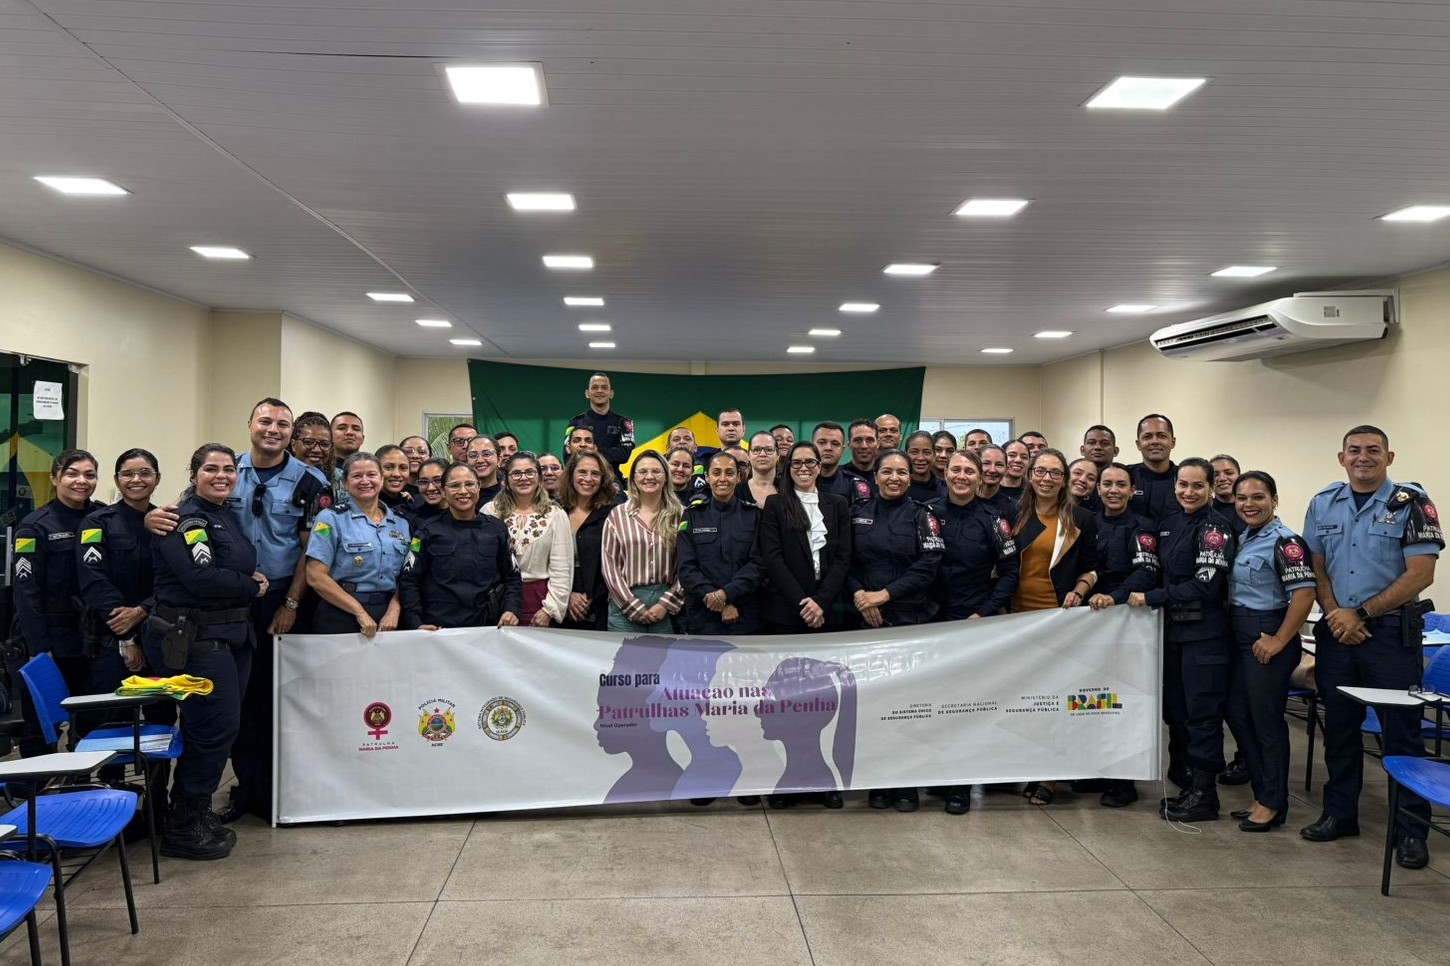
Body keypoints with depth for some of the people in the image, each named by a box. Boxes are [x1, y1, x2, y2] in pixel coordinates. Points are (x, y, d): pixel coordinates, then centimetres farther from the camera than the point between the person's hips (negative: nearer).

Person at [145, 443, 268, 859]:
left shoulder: (229, 515, 15)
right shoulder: (186, 519, -12)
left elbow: (246, 567, 26)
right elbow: (202, 578, -23)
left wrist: (256, 580, 4)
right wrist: (252, 587, -9)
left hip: (232, 635, 9)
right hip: (193, 639, -9)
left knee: (222, 728, 13)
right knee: (215, 728, -6)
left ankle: (196, 814, 27)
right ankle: (182, 830, 8)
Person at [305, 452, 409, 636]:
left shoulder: (401, 523, 9)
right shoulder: (331, 519, -3)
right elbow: (316, 577, -9)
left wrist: (394, 611, -8)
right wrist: (360, 612, -12)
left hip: (387, 620, 3)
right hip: (340, 617, -3)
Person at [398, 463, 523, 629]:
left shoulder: (497, 530, 6)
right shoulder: (429, 532, 0)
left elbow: (512, 578, 10)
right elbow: (408, 582, -1)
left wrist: (511, 610, -6)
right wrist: (416, 625, -12)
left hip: (487, 628, 2)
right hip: (438, 630, -2)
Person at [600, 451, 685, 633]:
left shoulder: (679, 515, 5)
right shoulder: (617, 515, 5)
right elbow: (610, 565, 1)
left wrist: (666, 604, -8)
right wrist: (634, 607, -6)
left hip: (667, 607, 0)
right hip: (626, 605, 0)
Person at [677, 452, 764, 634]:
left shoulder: (754, 515, 4)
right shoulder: (692, 515, 4)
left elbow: (758, 563, -4)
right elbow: (686, 568, -4)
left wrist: (726, 593, -19)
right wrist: (721, 604, -15)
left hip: (746, 617, 0)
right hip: (702, 617, 0)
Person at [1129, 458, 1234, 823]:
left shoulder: (1215, 527, -10)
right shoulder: (1168, 523, 11)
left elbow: (1205, 585, -17)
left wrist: (1151, 598, -14)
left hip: (1204, 632, -7)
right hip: (1172, 628, 7)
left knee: (1202, 712, -1)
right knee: (1175, 709, 11)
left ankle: (1204, 795, 9)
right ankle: (1185, 783, 22)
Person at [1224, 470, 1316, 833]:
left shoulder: (1285, 541, -14)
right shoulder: (1242, 539, 11)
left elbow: (1304, 594, -22)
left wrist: (1278, 641, -20)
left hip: (1268, 638, -8)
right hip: (1241, 637, 9)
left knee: (1266, 721, 1)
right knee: (1238, 715, 13)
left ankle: (1273, 804, 14)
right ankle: (1263, 794, 26)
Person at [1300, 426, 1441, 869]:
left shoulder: (1410, 502, -5)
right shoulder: (1323, 504, 9)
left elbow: (1420, 574, -10)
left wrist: (1360, 613, -12)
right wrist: (1335, 615, -5)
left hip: (1392, 631, -4)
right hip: (1336, 630, 4)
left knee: (1401, 730, 0)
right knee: (1339, 726, 12)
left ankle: (1411, 830, 10)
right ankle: (1339, 814, 24)